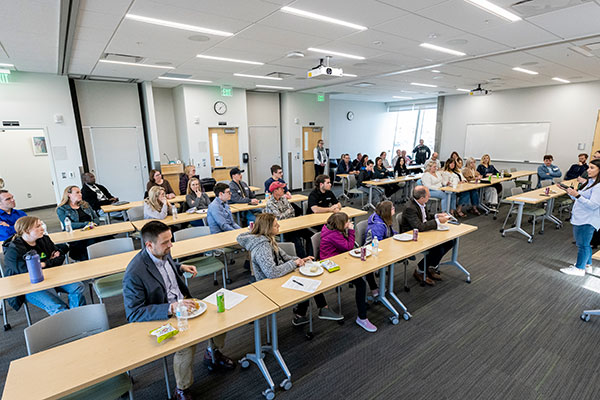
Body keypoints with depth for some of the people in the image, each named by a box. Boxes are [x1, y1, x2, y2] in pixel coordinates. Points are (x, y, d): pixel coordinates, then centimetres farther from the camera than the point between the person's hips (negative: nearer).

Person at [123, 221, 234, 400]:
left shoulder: (164, 253, -4)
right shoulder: (134, 274, -27)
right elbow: (133, 314, -25)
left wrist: (181, 267, 1)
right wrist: (171, 308, -34)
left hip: (182, 303, 7)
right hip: (162, 317, -7)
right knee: (186, 344, -29)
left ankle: (213, 353, 26)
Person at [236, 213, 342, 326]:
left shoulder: (268, 240, 2)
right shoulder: (262, 247, -28)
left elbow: (284, 257, 11)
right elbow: (272, 273, -36)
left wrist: (301, 260, -5)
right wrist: (294, 263, -25)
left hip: (279, 277, 9)